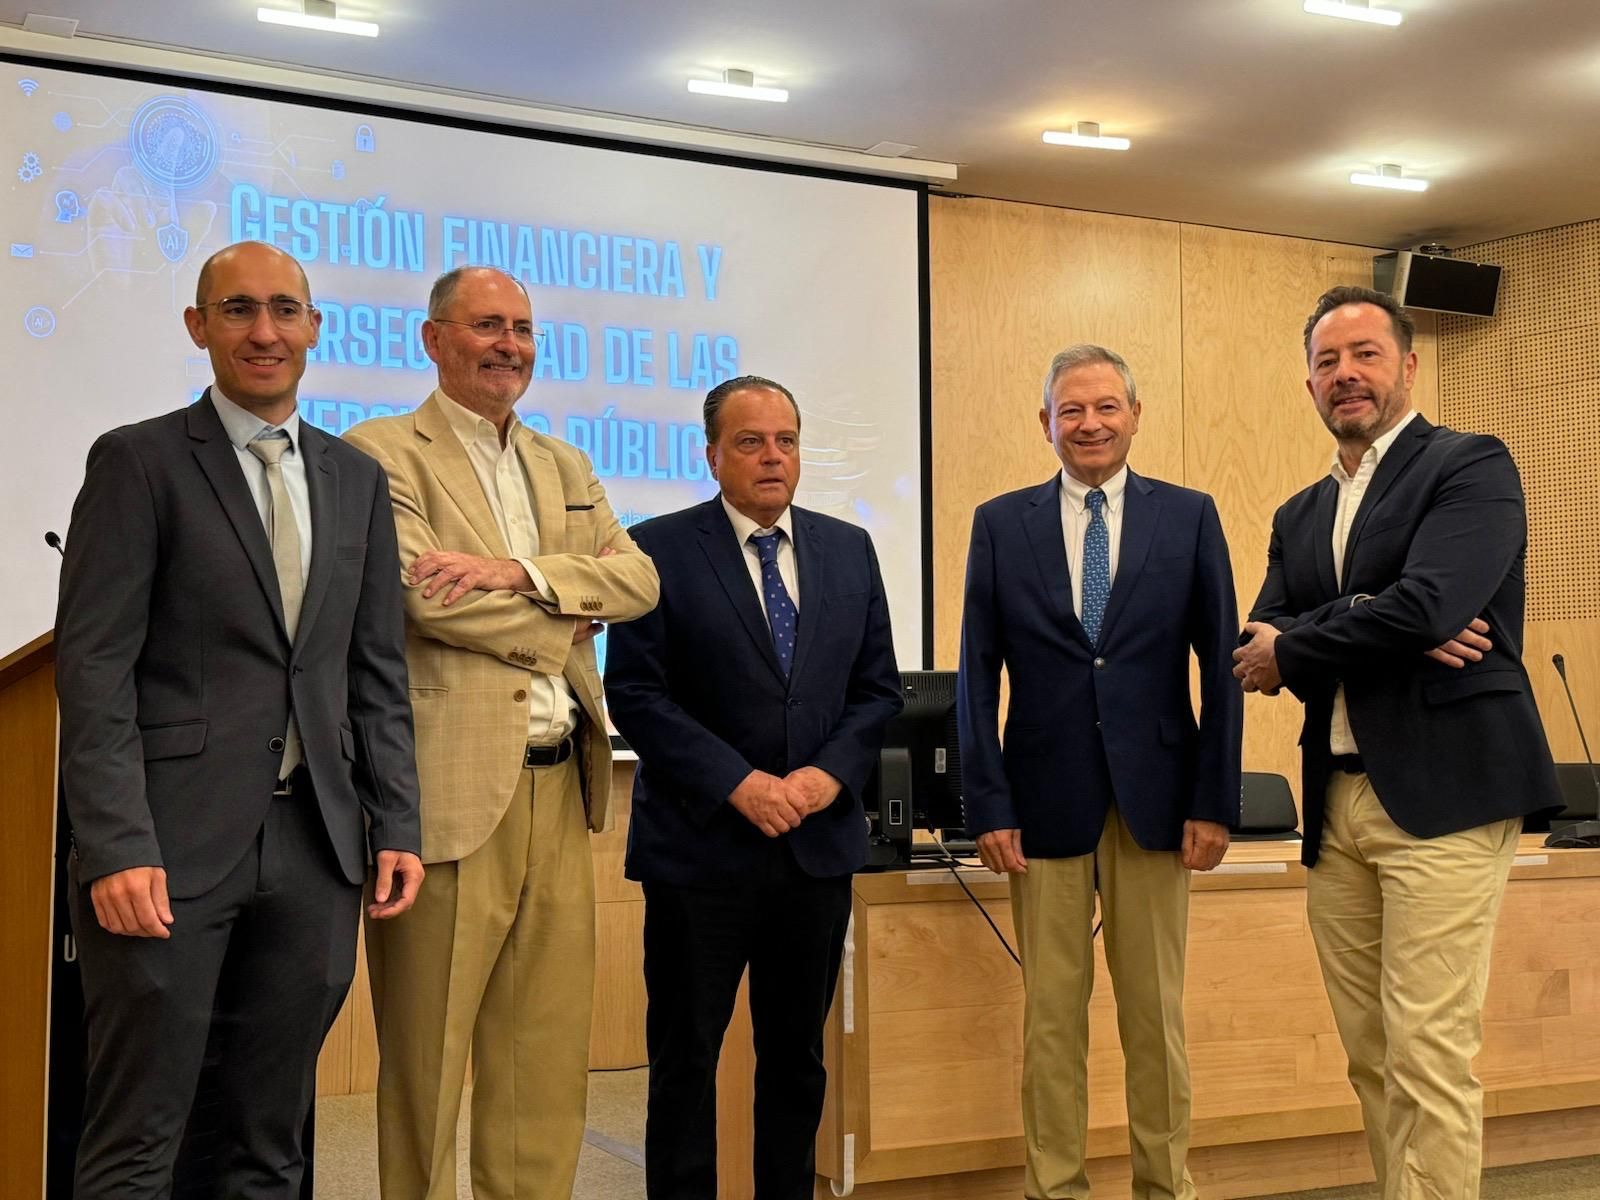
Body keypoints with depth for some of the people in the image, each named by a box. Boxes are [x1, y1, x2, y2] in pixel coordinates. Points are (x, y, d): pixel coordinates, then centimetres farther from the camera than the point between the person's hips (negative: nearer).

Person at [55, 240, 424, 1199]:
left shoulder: (357, 479, 13)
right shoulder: (139, 462, -1)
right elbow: (95, 669, -7)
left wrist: (397, 826, 6)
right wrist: (116, 848, -16)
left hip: (315, 845, 5)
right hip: (172, 843, -4)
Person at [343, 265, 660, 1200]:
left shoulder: (563, 466, 19)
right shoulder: (383, 453, -3)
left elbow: (638, 578, 6)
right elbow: (427, 595, -16)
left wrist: (520, 574, -12)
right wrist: (563, 624, -2)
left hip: (559, 791, 7)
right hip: (452, 792, -6)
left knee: (549, 1064, 11)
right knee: (427, 1060, 3)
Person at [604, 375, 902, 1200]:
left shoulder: (849, 550, 9)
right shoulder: (660, 550, -4)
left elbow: (877, 687, 8)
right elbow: (635, 695, -10)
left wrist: (829, 773, -9)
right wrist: (739, 784, -17)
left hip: (819, 845, 4)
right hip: (701, 846, -4)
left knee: (798, 1056, 13)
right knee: (685, 1060, 5)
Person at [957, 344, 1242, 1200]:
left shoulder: (1189, 516, 4)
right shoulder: (1000, 524, 5)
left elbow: (1221, 667, 3)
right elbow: (977, 677, 3)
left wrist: (1215, 802, -3)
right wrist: (988, 806, -4)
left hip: (1153, 795, 0)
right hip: (1045, 797, 0)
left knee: (1155, 1010, 8)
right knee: (1050, 1013, 5)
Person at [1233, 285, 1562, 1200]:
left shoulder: (1470, 467, -2)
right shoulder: (1300, 516, 18)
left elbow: (1427, 603, -18)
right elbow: (1260, 644, 4)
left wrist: (1292, 651, -4)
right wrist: (1378, 627, -13)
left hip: (1443, 792, -6)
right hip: (1337, 804, 7)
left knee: (1427, 1048, -9)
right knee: (1370, 1055, 9)